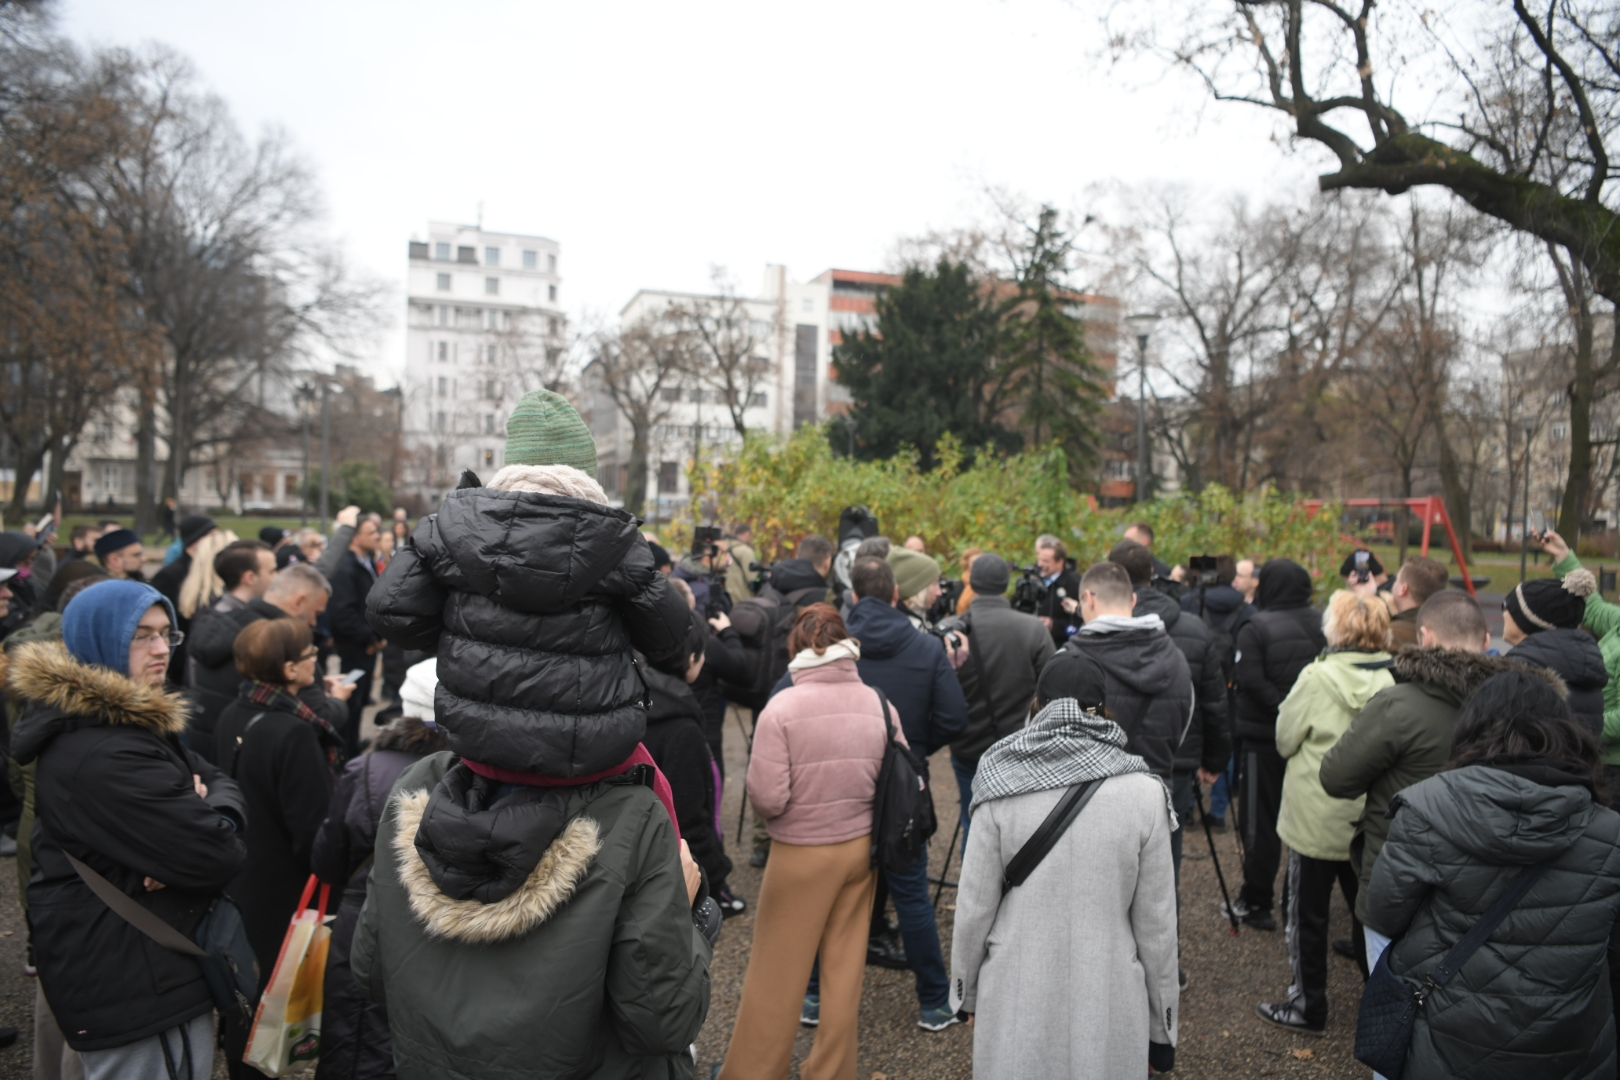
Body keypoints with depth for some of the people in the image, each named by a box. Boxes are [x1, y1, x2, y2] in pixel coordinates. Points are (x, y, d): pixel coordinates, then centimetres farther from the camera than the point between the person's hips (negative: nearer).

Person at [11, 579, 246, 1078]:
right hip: (134, 986, -10)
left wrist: (213, 812, -15)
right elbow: (215, 856, -28)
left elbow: (218, 780, 7)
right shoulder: (100, 754, -25)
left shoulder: (132, 719, 9)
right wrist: (213, 829, -6)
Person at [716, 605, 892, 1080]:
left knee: (775, 971, 12)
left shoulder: (781, 708, -18)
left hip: (802, 854, -4)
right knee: (845, 967, 18)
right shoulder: (879, 705, -7)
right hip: (862, 847, 4)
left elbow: (766, 798, -19)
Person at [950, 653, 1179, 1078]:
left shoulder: (1002, 790, -10)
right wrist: (1161, 1030, 8)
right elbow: (1156, 924, -4)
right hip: (1108, 1005, 0)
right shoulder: (1143, 792, -9)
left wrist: (967, 994, 12)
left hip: (1015, 1003, 0)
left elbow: (974, 907, -4)